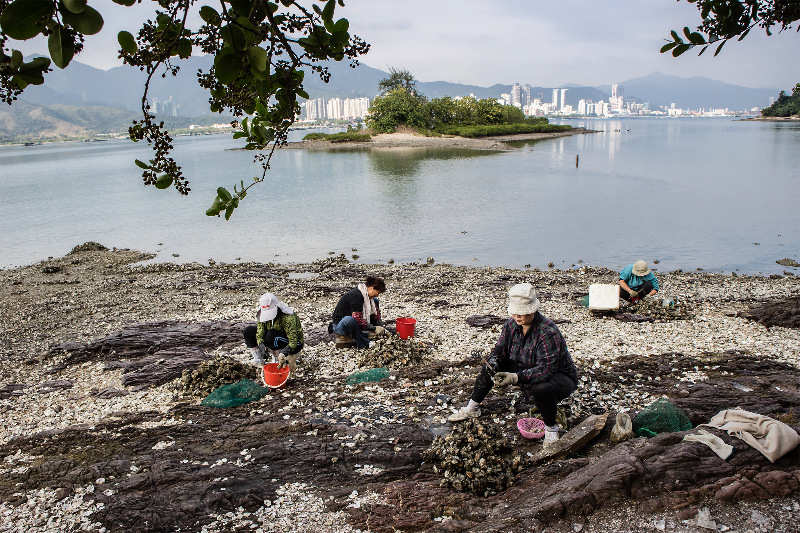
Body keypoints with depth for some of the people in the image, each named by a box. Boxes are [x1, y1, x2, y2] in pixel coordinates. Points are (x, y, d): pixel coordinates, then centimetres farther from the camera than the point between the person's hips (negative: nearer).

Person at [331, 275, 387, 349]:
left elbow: (375, 312, 8)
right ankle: (365, 345, -30)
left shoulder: (367, 294, -2)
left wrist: (381, 328, -1)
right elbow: (358, 320, -35)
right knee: (349, 320, -46)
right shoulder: (356, 296, -30)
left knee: (375, 301, 7)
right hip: (340, 324, -9)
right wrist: (374, 329, -27)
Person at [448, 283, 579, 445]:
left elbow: (547, 369, -37)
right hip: (527, 372, 7)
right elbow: (499, 349, -2)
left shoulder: (548, 331, -30)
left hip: (560, 376, -7)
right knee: (491, 366, -3)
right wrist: (493, 361, -26)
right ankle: (472, 408, 12)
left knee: (541, 388, -40)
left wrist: (516, 377, -46)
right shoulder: (512, 324, -9)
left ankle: (551, 428, -13)